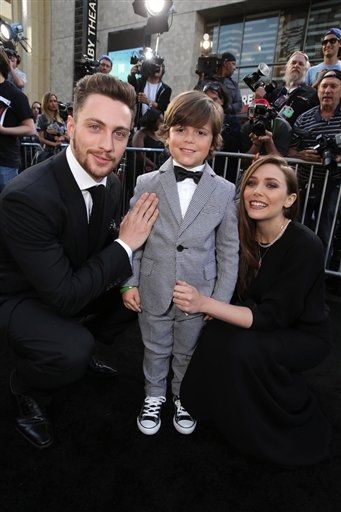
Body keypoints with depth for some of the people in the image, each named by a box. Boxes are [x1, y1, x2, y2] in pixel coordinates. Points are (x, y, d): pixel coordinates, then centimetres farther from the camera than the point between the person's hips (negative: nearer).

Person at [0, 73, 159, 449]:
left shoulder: (111, 184, -9)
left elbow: (106, 245, 5)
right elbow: (64, 297, -33)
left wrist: (128, 283, -14)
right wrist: (125, 244, -29)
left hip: (72, 285, 7)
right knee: (73, 350, -31)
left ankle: (79, 350, 25)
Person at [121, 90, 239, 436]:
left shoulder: (224, 191, -5)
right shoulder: (146, 184, -5)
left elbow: (229, 250, -1)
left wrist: (221, 298, -3)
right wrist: (129, 282, -4)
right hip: (153, 291, 0)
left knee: (187, 352, 20)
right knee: (155, 349, 19)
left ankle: (183, 398, 46)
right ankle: (154, 396, 46)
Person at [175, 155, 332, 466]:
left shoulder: (305, 247, -27)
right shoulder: (246, 236, -9)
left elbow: (270, 317, -29)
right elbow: (243, 297, -3)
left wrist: (204, 303, -39)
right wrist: (199, 301, -21)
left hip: (303, 336, -5)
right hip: (267, 329, 5)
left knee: (239, 347, -28)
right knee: (216, 334, -20)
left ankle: (288, 427, 1)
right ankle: (227, 408, 10)